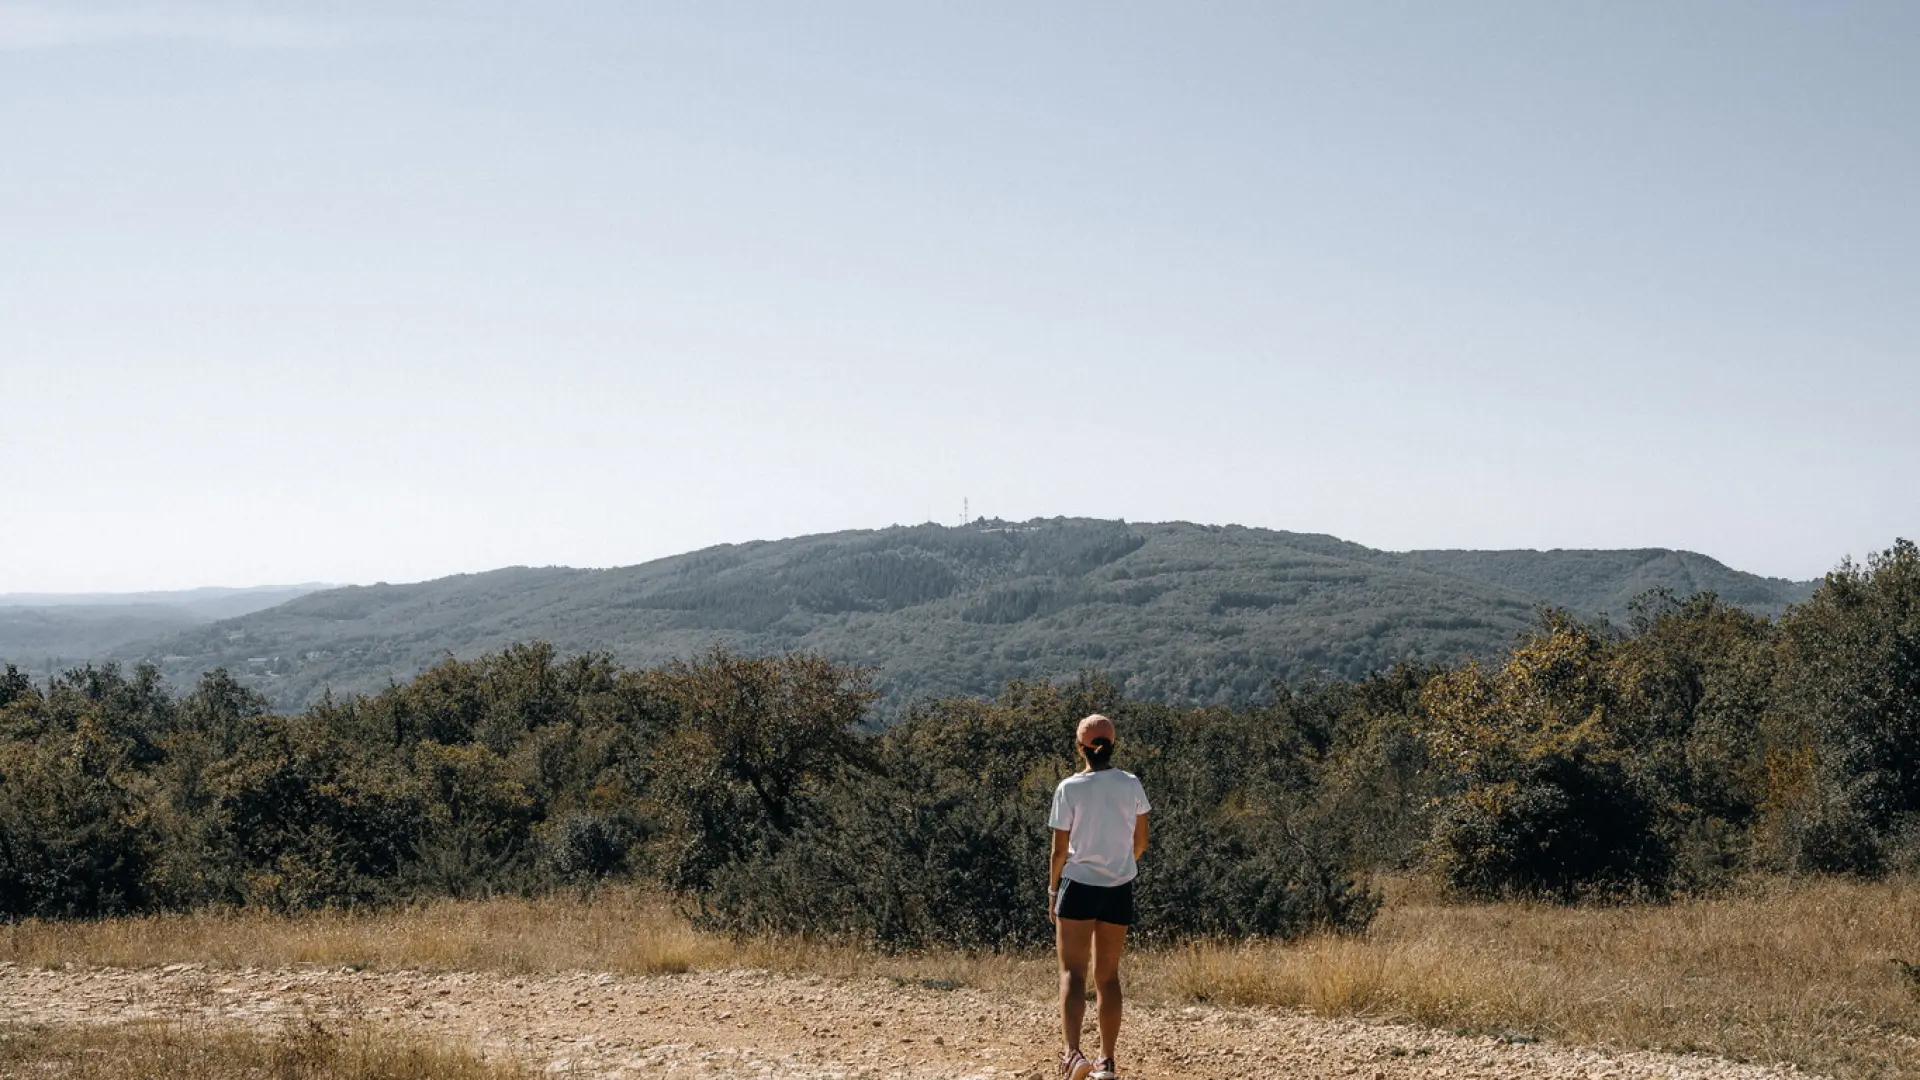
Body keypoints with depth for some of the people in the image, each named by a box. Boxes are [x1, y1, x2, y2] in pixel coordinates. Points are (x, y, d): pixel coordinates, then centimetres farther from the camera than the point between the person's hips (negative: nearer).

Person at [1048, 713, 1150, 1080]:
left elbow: (1060, 850, -6)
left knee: (1073, 972, -3)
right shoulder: (1131, 785, 0)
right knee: (1108, 976, 13)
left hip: (1079, 886, -3)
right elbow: (1140, 842, 9)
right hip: (1119, 889, 3)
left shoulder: (1069, 788, -9)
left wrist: (1053, 890, 7)